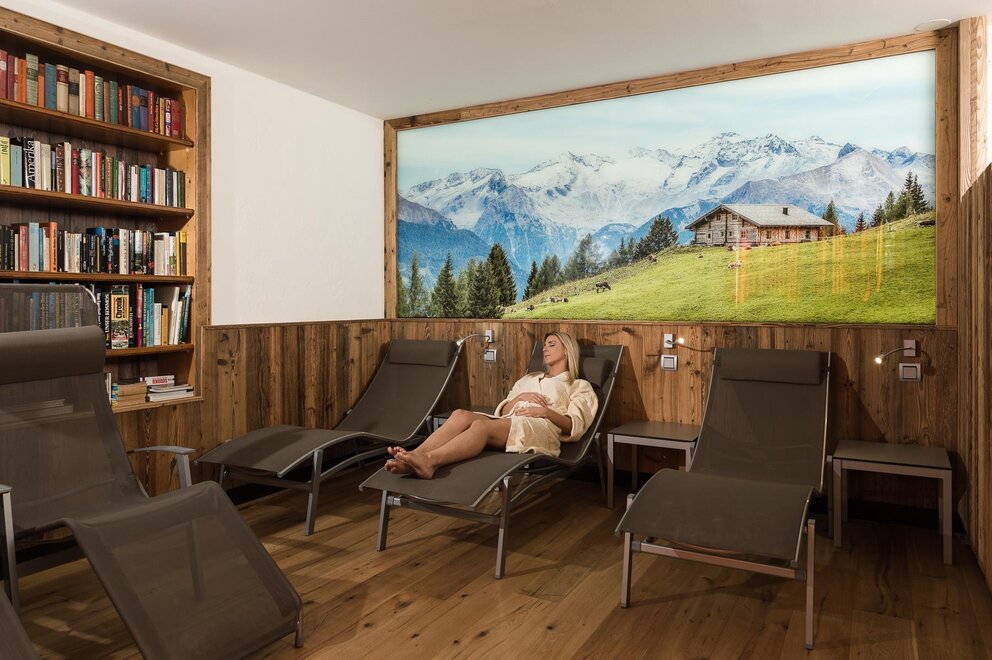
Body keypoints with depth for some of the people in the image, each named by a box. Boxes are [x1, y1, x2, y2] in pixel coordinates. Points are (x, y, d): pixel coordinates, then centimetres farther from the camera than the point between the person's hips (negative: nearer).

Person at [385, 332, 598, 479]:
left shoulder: (580, 386, 23)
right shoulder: (530, 378, 37)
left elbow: (576, 426, 6)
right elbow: (502, 411, 25)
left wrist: (545, 411, -8)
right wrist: (519, 397, 5)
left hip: (542, 430, -5)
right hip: (508, 424, 5)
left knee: (481, 424, -37)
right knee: (461, 415, -29)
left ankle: (430, 460, -59)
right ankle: (414, 456, -51)